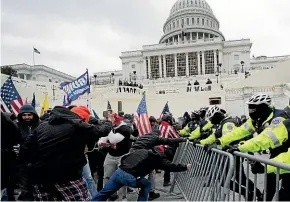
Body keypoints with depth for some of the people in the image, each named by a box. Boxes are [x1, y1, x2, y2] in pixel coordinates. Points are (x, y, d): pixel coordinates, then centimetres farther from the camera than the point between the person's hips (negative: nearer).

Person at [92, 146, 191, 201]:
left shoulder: (141, 150, 23)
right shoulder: (157, 157, 8)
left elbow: (124, 158, 26)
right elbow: (170, 167, 12)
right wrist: (185, 167, 24)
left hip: (119, 171, 5)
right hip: (130, 178, -5)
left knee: (104, 193, 18)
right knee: (147, 185, 21)